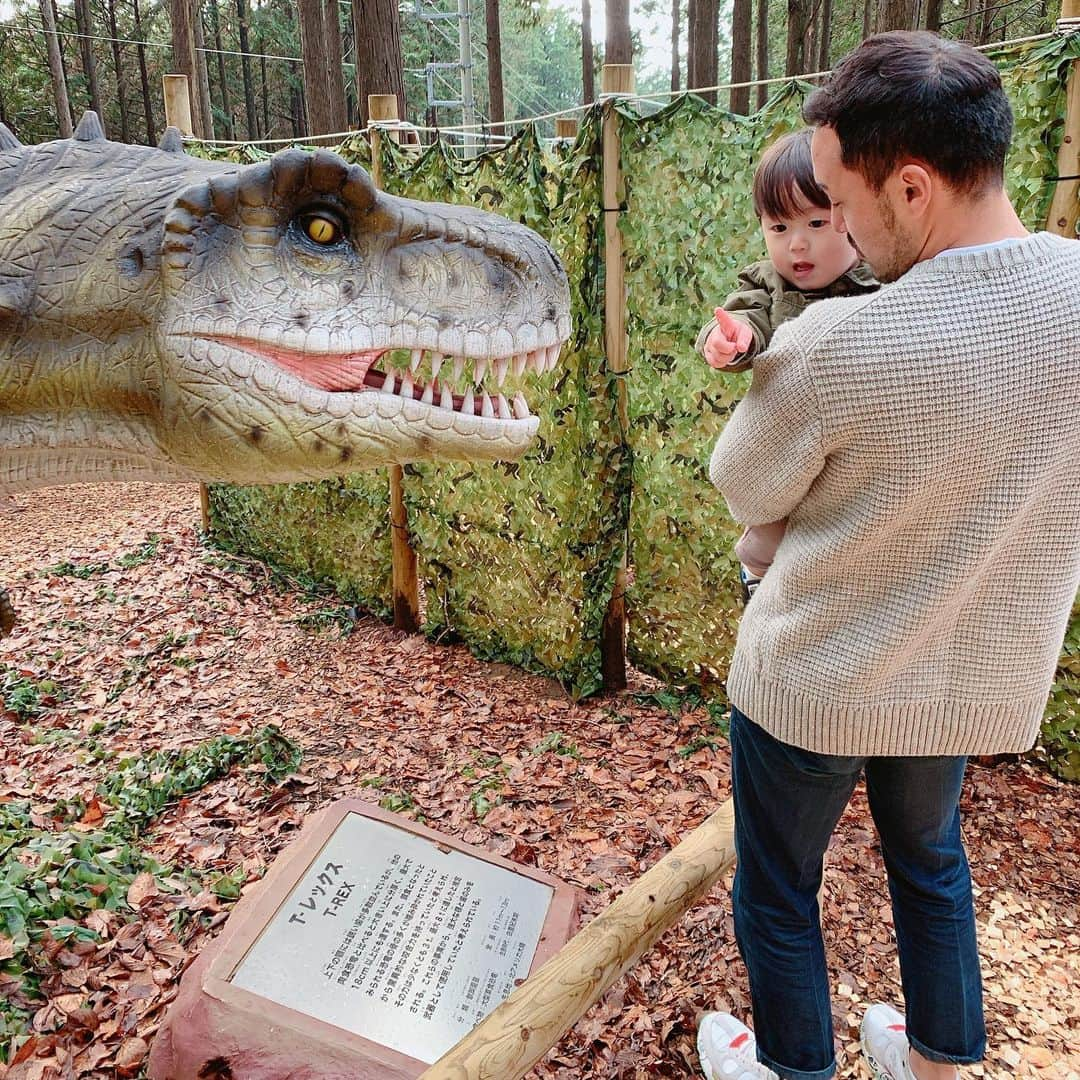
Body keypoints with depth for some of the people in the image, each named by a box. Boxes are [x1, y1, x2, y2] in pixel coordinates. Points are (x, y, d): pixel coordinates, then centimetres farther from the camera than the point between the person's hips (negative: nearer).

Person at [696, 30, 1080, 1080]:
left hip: (813, 685, -5)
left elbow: (746, 494, -12)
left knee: (776, 891, 21)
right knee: (930, 858, 31)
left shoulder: (828, 346, -30)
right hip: (979, 683, 6)